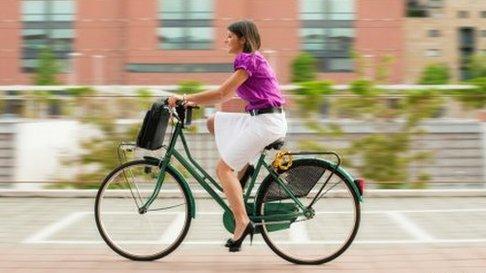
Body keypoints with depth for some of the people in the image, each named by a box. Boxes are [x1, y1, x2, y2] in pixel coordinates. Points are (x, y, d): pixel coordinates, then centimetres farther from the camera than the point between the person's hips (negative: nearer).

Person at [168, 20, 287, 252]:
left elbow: (222, 94, -18)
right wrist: (194, 101, 12)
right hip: (259, 118, 10)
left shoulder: (249, 60, -12)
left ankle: (242, 222, -14)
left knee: (223, 167, -10)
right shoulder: (250, 60, 17)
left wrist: (186, 98, -13)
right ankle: (243, 168, 12)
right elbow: (226, 95, 20)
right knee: (213, 122, 17)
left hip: (266, 121, -10)